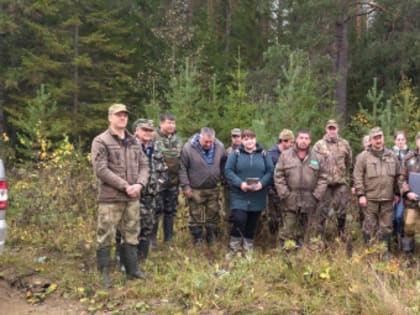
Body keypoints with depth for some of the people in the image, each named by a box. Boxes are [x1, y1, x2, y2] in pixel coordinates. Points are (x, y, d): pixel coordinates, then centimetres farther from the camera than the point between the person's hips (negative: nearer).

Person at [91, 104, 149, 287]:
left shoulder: (133, 142, 13)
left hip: (132, 197, 6)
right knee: (106, 236, 0)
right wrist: (125, 186, -18)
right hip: (110, 198, -6)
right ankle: (104, 274, 12)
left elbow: (144, 165, 11)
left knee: (131, 235, 13)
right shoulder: (101, 141, -6)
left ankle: (133, 270, 25)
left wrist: (139, 184, -10)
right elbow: (101, 169, -15)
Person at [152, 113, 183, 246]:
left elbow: (181, 160, 18)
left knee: (171, 211, 12)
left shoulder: (178, 140, 11)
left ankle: (168, 240, 23)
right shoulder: (154, 138, -9)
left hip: (173, 182, 6)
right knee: (156, 211, -2)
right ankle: (151, 240, 10)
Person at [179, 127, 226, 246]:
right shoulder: (188, 148, -18)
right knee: (196, 215, 8)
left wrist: (220, 176, 7)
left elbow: (224, 163, 10)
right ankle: (197, 239, 24)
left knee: (213, 214, 13)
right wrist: (186, 186, -13)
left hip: (213, 188, 4)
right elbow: (182, 169, -13)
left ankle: (211, 238, 30)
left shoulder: (220, 147, -7)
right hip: (195, 189, -3)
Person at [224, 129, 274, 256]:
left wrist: (262, 183, -15)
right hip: (239, 195, -2)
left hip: (257, 197, 3)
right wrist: (240, 183, -18)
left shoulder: (263, 154, 5)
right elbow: (228, 171, -6)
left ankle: (248, 249, 27)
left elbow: (270, 171, 3)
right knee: (239, 220, -16)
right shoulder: (235, 153, 0)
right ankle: (234, 247, 3)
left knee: (252, 223, 10)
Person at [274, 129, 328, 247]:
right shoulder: (285, 155, 2)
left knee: (307, 232, 10)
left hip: (309, 203, 2)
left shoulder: (317, 158, 7)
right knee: (288, 231, 0)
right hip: (290, 202, -2)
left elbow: (323, 178, 7)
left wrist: (317, 195, -3)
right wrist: (284, 195, -8)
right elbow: (278, 176, -1)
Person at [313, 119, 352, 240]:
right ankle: (321, 236, 14)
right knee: (322, 210, 4)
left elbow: (349, 162, 17)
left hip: (341, 183, 2)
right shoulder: (319, 145, -3)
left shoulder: (344, 144, 5)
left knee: (342, 210, 8)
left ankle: (341, 234, 24)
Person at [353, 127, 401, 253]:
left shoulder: (392, 155, 10)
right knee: (370, 227, 3)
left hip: (387, 198, 3)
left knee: (386, 226, 9)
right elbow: (357, 176, -6)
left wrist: (397, 193, 13)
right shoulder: (363, 156, -3)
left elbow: (397, 176, 15)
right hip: (370, 198, -3)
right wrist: (360, 194, -10)